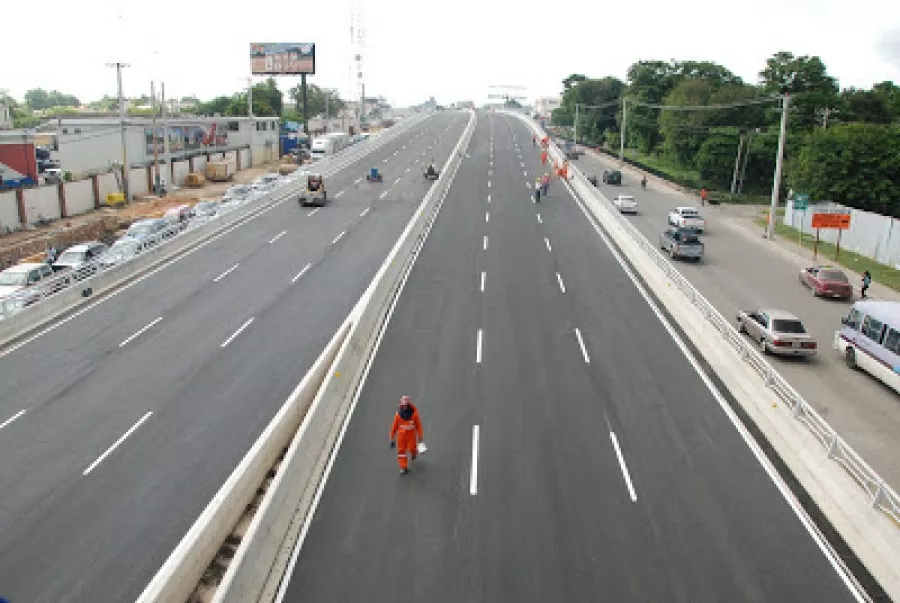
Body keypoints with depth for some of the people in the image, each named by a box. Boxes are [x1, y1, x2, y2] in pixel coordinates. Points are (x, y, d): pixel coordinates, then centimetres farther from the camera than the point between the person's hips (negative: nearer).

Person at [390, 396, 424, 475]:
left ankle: (414, 453, 40)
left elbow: (418, 425, -5)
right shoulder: (398, 414, -9)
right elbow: (394, 427, -1)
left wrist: (421, 436, -2)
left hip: (411, 435, -1)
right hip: (401, 436, 1)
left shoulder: (414, 413, -13)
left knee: (412, 449, 1)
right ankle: (403, 468, 13)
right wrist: (392, 438, 3)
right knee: (401, 451, 1)